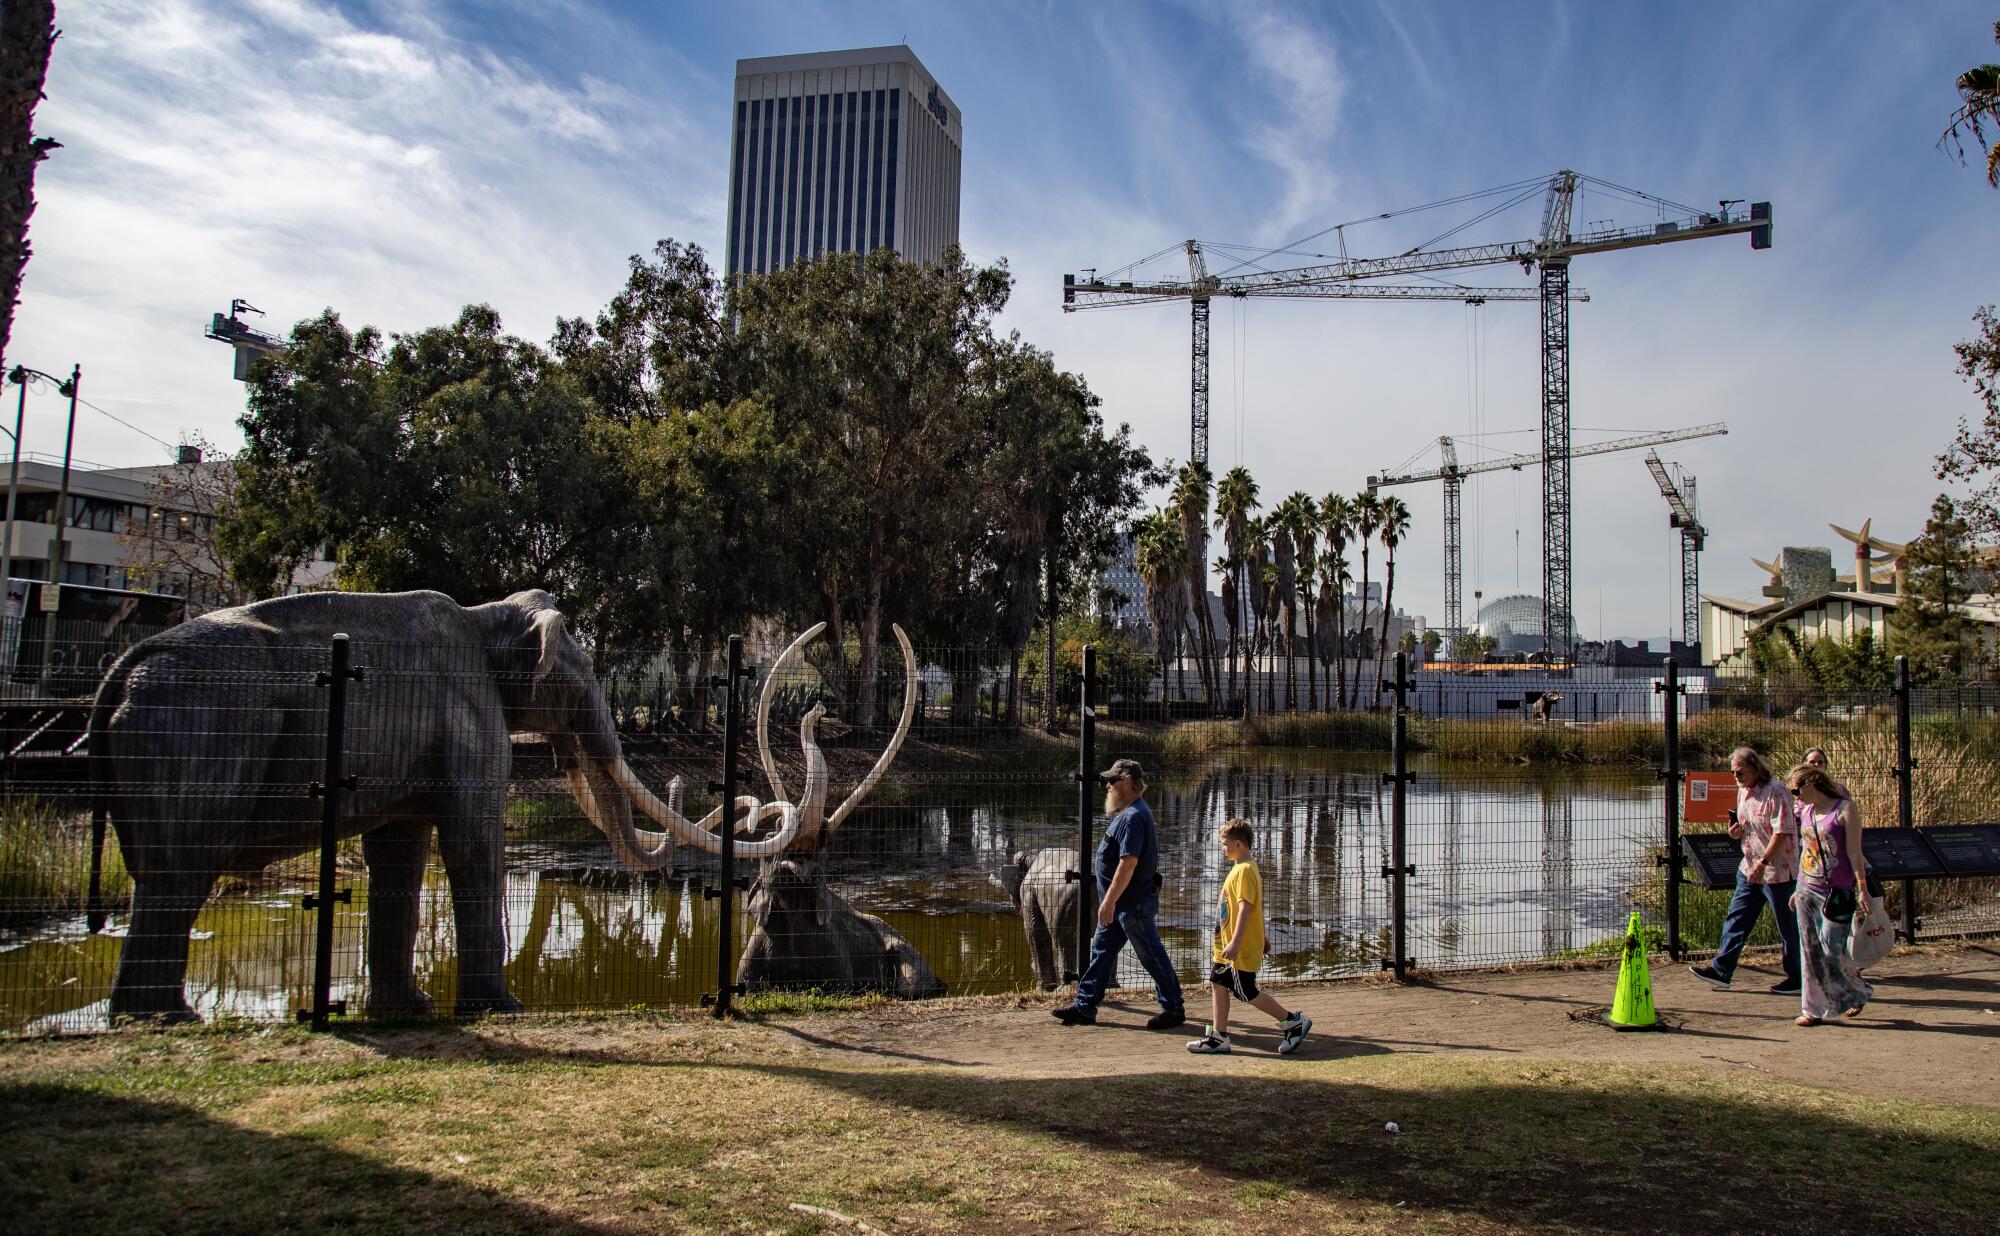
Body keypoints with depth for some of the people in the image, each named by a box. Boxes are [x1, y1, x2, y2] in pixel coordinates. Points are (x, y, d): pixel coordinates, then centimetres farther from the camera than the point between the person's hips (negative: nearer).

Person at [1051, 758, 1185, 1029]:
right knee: (1101, 951, 12)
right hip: (1121, 904, 10)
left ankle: (1174, 1009, 14)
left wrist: (1109, 901, -27)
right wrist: (1109, 901, 20)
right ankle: (1084, 1007, 17)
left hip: (1135, 904, -10)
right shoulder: (1128, 813, 12)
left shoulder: (1134, 817, -21)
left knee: (1152, 956, 2)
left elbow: (1128, 863, -27)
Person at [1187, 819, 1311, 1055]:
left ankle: (1294, 1021, 9)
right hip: (1228, 947, 10)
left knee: (1247, 992, -2)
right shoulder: (1243, 868, 14)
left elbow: (1245, 908, -26)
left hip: (1242, 948, -10)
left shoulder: (1244, 870, -19)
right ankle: (1218, 1037, 12)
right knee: (1218, 984, 8)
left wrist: (1235, 943, -30)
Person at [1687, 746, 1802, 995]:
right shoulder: (1743, 791, 10)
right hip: (1750, 869, 9)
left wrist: (1763, 862, -26)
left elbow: (1782, 832, -23)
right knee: (1736, 920, 7)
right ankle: (1721, 970, 10)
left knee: (1787, 926, 5)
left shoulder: (1775, 792, -17)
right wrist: (1735, 831, 0)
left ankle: (1797, 978, 18)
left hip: (1778, 871, -9)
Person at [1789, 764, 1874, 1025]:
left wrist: (1862, 889, -15)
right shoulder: (1806, 811, 11)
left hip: (1837, 892, -6)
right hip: (1808, 891, 7)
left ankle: (1859, 993, 19)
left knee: (1832, 950, -7)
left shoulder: (1844, 810, -8)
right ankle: (1814, 1009, 13)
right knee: (1811, 952, 6)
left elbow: (1854, 852, -11)